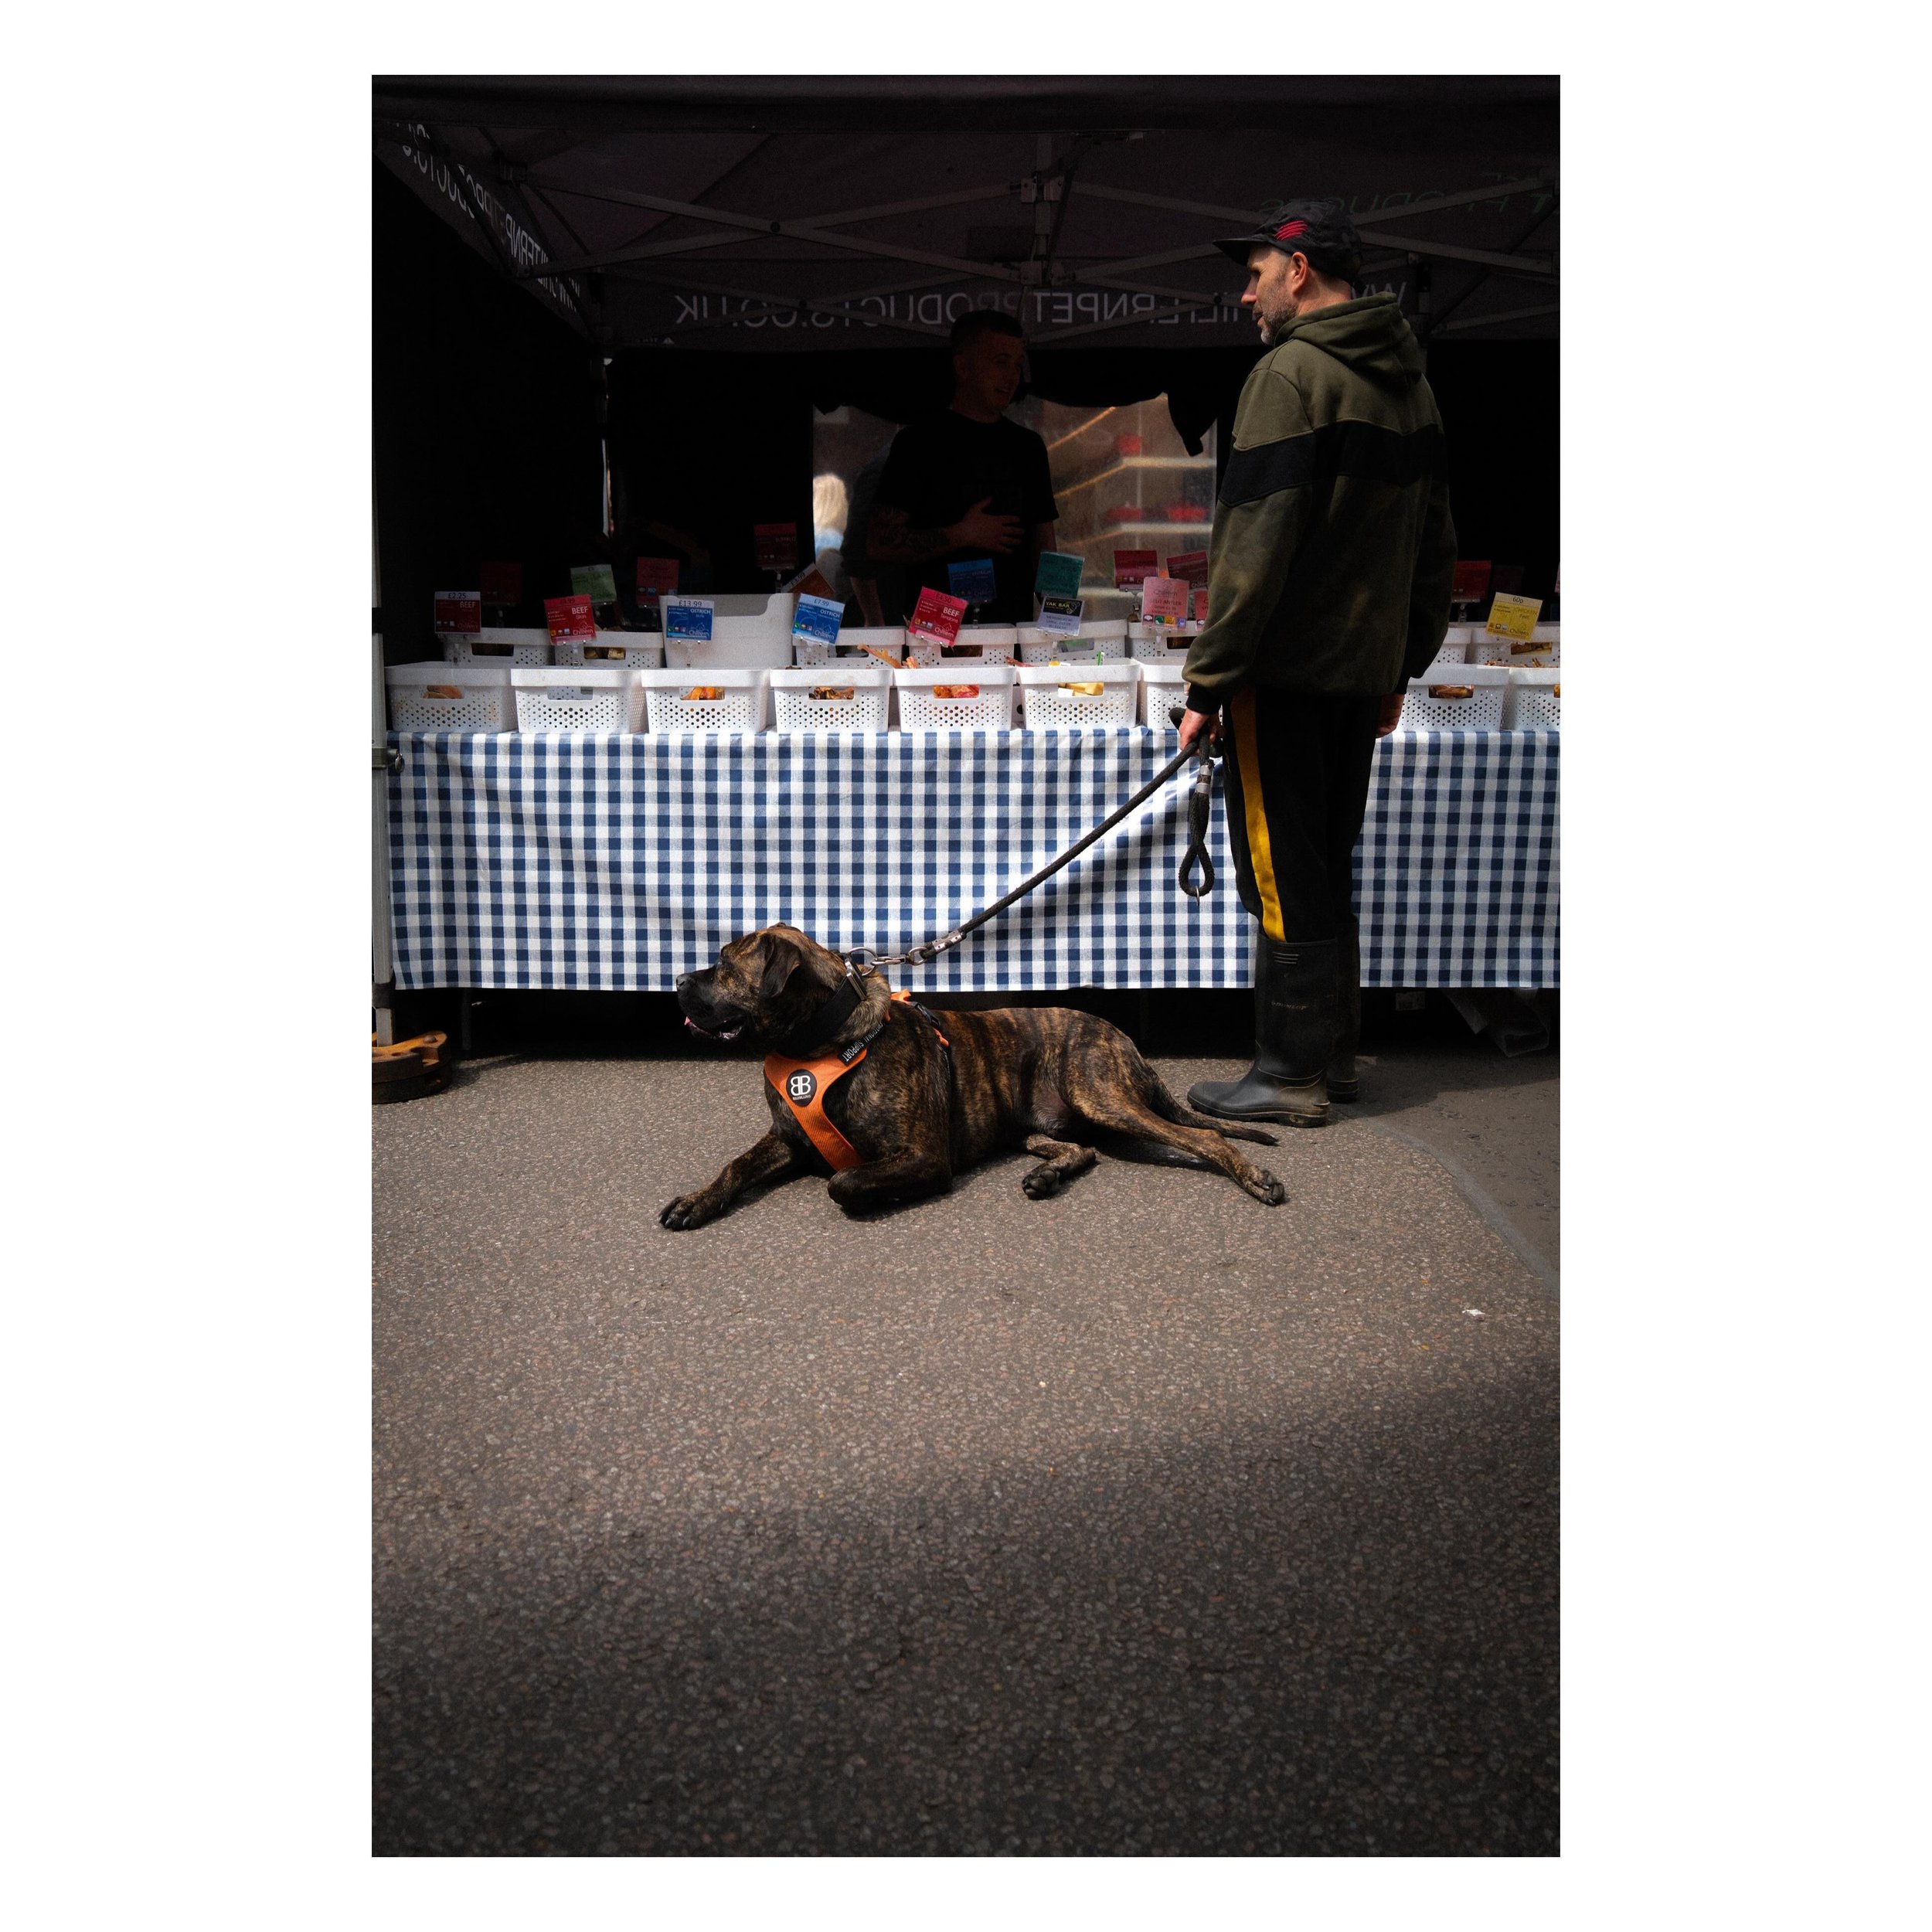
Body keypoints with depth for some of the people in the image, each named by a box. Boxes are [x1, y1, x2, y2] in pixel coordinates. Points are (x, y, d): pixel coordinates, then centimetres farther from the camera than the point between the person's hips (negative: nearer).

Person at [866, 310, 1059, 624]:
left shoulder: (1028, 446, 17)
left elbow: (1043, 546, 20)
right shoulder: (920, 442, 0)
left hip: (1014, 625, 5)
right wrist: (962, 535, -12)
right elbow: (879, 545, -6)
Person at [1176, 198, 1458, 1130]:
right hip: (1365, 670, 9)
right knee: (1328, 870, 17)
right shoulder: (1408, 381, 14)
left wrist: (1209, 683, -16)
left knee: (1281, 877, 0)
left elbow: (1253, 547, -19)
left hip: (1287, 673, -8)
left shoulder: (1290, 373, -13)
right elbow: (1435, 545, 18)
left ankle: (1291, 1076, 9)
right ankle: (1333, 1055, 26)